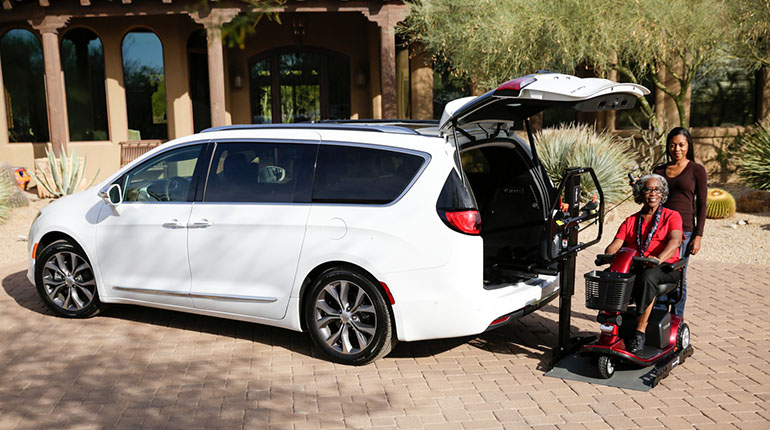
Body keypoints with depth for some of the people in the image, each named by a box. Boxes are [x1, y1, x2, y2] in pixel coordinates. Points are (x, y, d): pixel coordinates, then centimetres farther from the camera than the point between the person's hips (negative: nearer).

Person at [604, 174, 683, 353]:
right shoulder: (631, 221, 22)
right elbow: (616, 244, 9)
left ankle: (640, 331, -35)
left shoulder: (672, 216, 11)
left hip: (665, 267, -3)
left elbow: (675, 240, -9)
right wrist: (608, 254, -18)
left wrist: (659, 258, -30)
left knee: (647, 277, -39)